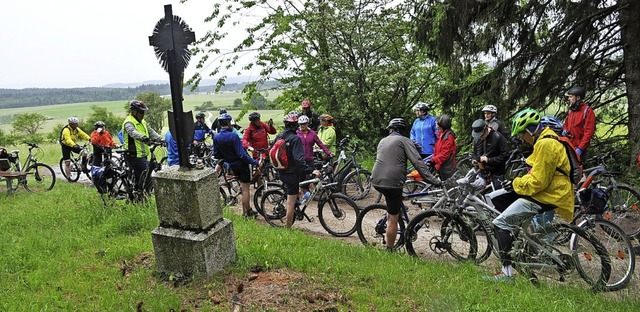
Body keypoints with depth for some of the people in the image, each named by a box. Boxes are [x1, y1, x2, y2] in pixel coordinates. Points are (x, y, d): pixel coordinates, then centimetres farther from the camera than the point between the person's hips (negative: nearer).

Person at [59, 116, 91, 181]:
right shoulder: (66, 130, -25)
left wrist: (89, 139, -30)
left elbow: (83, 134, -12)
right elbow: (68, 140, -39)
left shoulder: (77, 129, -2)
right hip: (66, 146, -6)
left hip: (73, 145, 6)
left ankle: (84, 168, -5)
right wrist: (73, 145, -57)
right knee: (67, 162, -3)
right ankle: (68, 177, 6)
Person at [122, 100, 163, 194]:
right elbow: (133, 132, -33)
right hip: (135, 156, -9)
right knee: (146, 178, -14)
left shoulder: (142, 122, 18)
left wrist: (160, 139, -5)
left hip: (142, 155, 9)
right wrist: (143, 138, -52)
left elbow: (151, 131, 12)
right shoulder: (129, 122, -12)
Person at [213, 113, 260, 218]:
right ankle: (247, 213, 12)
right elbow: (242, 154, -26)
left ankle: (247, 209, 27)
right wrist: (256, 162, -22)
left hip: (232, 165, 7)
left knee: (243, 187, 21)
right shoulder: (233, 136, -24)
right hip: (242, 164, -7)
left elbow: (216, 155, 4)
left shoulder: (216, 137, -4)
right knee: (245, 189, 3)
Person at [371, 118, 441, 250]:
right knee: (393, 219, 6)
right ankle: (389, 250, 14)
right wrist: (434, 181, -8)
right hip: (392, 182, -6)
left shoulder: (382, 141, 22)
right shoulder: (405, 141, 3)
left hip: (376, 181, 6)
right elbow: (418, 162, -8)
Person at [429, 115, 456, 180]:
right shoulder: (441, 134, 15)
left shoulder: (449, 136, -14)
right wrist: (432, 160, 6)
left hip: (447, 168, -9)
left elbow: (445, 153, -20)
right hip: (441, 166, 9)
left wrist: (433, 161, -21)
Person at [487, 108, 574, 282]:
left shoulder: (546, 144, -18)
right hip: (546, 191, 11)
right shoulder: (547, 140, 16)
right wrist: (516, 183, 11)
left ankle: (507, 273, -16)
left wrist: (516, 184, -9)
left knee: (501, 223, -17)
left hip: (546, 197, -11)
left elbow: (538, 181, -23)